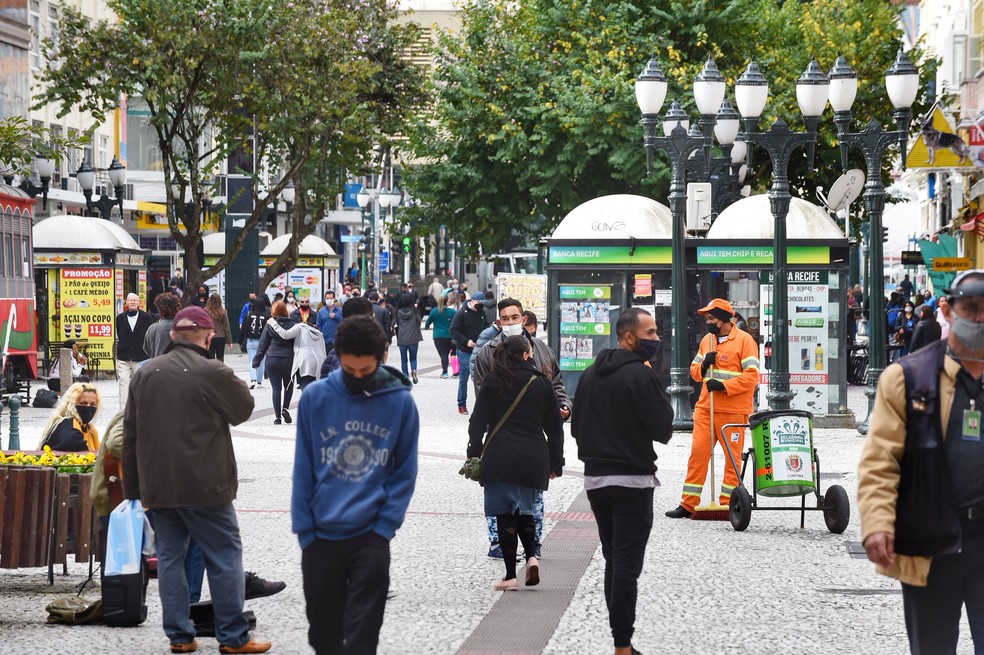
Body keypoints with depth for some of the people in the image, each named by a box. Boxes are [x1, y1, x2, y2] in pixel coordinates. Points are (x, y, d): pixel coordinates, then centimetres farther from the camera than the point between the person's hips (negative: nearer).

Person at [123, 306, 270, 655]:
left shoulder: (145, 374, 6)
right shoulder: (214, 373, -13)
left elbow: (130, 434, 11)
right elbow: (243, 409, 4)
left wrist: (132, 487, 17)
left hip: (157, 487, 5)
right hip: (205, 485, -5)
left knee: (170, 556, 11)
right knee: (225, 556, 4)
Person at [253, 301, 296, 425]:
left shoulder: (270, 325, -3)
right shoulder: (292, 324, -3)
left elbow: (262, 345, 0)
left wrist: (256, 361, 7)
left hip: (272, 360, 0)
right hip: (288, 360, 0)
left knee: (276, 388, 4)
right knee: (289, 386, 20)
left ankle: (277, 417, 1)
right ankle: (285, 408, 2)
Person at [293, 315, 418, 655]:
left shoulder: (400, 402, -3)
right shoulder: (315, 397, -2)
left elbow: (405, 473, 1)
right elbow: (303, 470, 2)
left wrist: (385, 526, -8)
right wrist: (304, 528, -2)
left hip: (371, 537, -2)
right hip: (320, 535, 2)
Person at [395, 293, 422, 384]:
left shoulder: (399, 312, -3)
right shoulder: (414, 311, -6)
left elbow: (397, 324, 5)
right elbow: (419, 323, 3)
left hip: (402, 339, 0)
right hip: (413, 338, 0)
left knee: (403, 359, 9)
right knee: (413, 358, 12)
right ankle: (414, 370, -15)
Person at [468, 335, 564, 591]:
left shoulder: (492, 382, 0)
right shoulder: (541, 383, 4)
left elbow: (478, 422, -1)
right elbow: (555, 427, 8)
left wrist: (474, 454, 9)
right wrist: (555, 463, 16)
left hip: (500, 459, -2)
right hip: (533, 459, 2)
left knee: (505, 514, 2)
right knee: (524, 510, 19)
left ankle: (510, 576, 0)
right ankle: (531, 556, -3)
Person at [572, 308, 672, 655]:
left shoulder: (591, 374, 10)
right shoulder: (641, 375, -15)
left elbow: (577, 426, 14)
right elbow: (663, 429, -14)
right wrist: (659, 393, 0)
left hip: (595, 478, 7)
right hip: (632, 480, -7)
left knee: (614, 561, 14)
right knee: (627, 564, -6)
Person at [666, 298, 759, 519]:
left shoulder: (744, 340, -6)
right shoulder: (707, 340, 14)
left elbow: (752, 376, -13)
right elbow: (695, 372, 19)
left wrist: (723, 385, -19)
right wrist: (704, 365, -3)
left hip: (734, 411, -6)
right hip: (705, 408, 6)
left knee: (733, 457, 1)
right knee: (698, 453, 1)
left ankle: (728, 504, 8)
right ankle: (688, 505, 4)